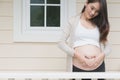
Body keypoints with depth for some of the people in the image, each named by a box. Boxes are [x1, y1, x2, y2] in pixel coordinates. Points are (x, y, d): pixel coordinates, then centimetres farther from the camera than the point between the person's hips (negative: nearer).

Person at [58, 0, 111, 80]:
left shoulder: (100, 24, 13)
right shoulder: (73, 21, 4)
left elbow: (107, 45, 13)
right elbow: (61, 42, 1)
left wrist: (102, 54, -8)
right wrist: (76, 54, -12)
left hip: (99, 67, 3)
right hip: (78, 68, -3)